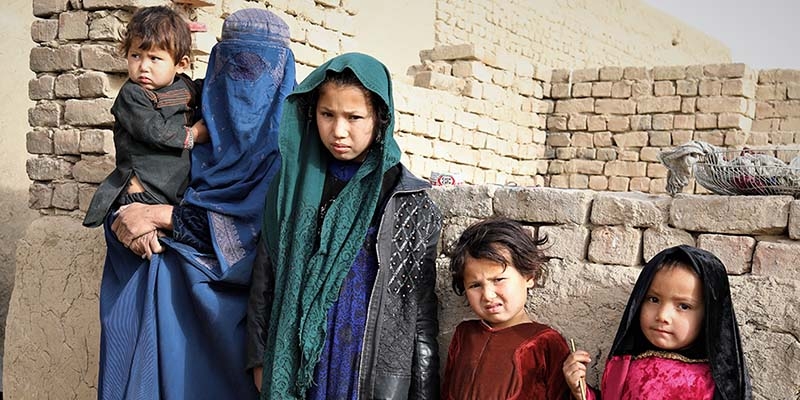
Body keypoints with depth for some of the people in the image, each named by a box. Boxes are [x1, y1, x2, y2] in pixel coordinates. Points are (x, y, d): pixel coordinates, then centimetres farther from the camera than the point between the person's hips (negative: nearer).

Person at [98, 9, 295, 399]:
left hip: (244, 286, -4)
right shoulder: (211, 124, 11)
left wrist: (161, 215, -14)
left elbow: (256, 223, -14)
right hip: (186, 272, 5)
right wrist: (141, 220, -12)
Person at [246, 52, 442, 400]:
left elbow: (422, 306, -3)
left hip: (374, 369, -2)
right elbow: (265, 278, 8)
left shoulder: (407, 199, -6)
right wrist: (260, 358, 6)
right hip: (295, 361, 2)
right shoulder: (293, 184, 2)